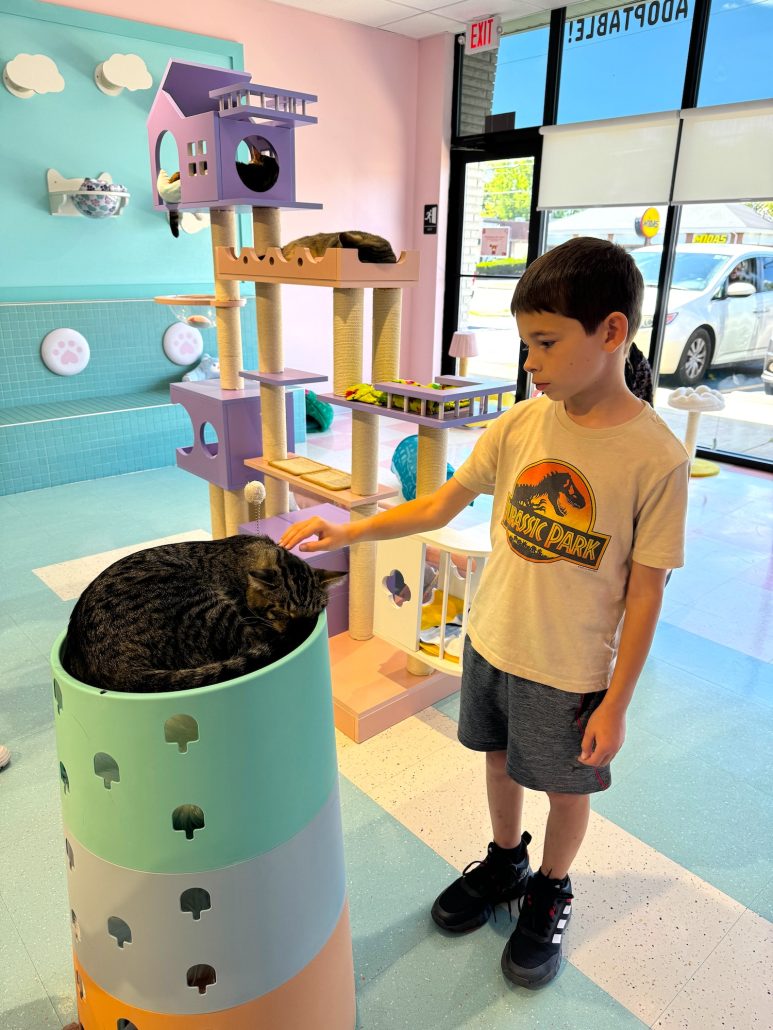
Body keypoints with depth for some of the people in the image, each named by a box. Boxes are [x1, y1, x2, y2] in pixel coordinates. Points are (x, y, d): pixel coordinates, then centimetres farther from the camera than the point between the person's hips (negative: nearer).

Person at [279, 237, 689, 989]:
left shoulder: (655, 456, -20)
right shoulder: (519, 425, -8)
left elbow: (644, 592, -14)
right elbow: (440, 505, -1)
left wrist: (617, 703, -10)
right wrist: (345, 533, -9)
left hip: (572, 670, -4)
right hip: (490, 643, 4)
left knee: (566, 786, 18)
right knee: (500, 759, 24)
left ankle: (550, 894, 47)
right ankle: (504, 863, 52)